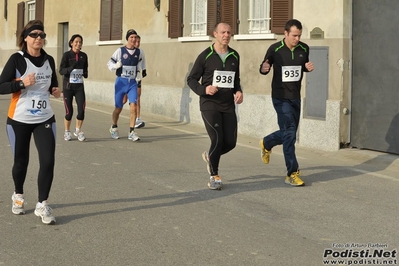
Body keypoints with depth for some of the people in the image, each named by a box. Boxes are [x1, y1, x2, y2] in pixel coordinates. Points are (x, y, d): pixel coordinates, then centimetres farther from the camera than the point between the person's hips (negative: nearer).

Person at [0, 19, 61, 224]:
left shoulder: (49, 60, 4)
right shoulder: (17, 59, -9)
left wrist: (55, 90, -1)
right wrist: (22, 83, -25)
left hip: (45, 119, 3)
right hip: (19, 120, -3)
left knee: (48, 161, -9)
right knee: (21, 161, 10)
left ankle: (42, 205, 4)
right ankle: (18, 195, 38)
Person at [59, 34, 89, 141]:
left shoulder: (83, 55, 7)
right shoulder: (67, 55, -5)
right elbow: (61, 71, -10)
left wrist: (85, 73, -1)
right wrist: (71, 68, -28)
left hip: (79, 86, 3)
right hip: (68, 86, -3)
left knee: (81, 109, -8)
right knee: (69, 111, 1)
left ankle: (78, 130, 15)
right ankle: (67, 132, 22)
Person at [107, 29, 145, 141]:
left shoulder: (139, 52, 4)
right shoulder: (120, 51, -7)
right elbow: (109, 63, -3)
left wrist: (139, 68, 10)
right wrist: (116, 65, -22)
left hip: (132, 82, 2)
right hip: (121, 81, -2)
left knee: (133, 106, -13)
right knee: (118, 108, 8)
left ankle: (131, 132, -7)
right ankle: (114, 128, 34)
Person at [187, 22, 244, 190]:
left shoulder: (235, 56, 9)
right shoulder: (205, 56, -5)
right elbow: (191, 79, -1)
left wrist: (238, 91, 1)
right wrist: (204, 89, -19)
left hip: (228, 105, 5)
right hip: (209, 104, -5)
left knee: (230, 142, 2)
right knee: (217, 139, -15)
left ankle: (210, 156, 35)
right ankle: (214, 176, 4)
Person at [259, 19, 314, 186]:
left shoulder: (304, 49, 2)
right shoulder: (275, 49, -9)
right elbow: (264, 68, 1)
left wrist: (308, 68, -5)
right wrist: (263, 69, -22)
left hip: (295, 97, 5)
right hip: (281, 97, -5)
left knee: (289, 133, 14)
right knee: (289, 132, -12)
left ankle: (266, 144, 45)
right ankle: (292, 173, -7)